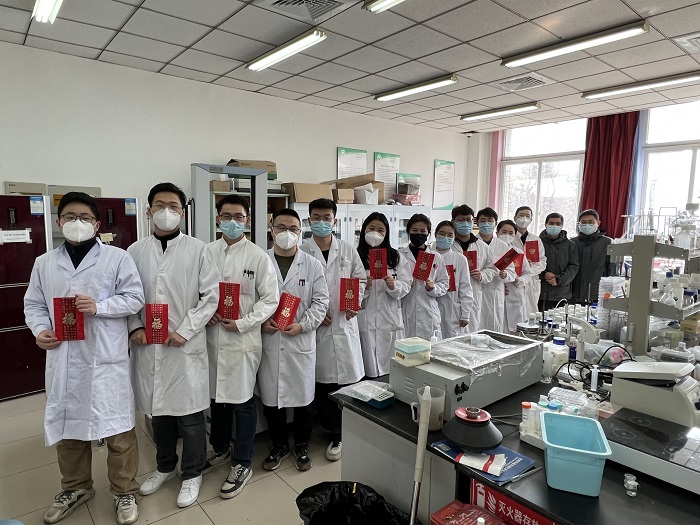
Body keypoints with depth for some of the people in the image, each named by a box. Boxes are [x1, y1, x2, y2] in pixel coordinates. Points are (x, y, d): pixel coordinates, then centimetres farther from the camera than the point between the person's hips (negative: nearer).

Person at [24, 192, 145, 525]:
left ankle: (124, 492, 23)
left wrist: (98, 307, -17)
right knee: (67, 423, 18)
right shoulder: (44, 263, 10)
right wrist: (40, 330, -5)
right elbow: (34, 304, 13)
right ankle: (75, 487, 40)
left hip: (105, 357, -4)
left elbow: (135, 298, -5)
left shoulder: (117, 257, -2)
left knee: (117, 427, 4)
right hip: (63, 358, 4)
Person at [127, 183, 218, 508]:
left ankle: (192, 474, 26)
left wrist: (185, 330, -12)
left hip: (186, 345, -3)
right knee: (158, 410, 17)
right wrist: (135, 327, -5)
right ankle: (165, 467, 39)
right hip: (148, 345, 3)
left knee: (189, 413, 6)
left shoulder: (197, 250, -3)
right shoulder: (135, 252, 6)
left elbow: (211, 296, -6)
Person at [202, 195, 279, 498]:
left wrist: (242, 323, -14)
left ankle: (242, 464, 24)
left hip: (242, 339, -4)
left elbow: (270, 299, -8)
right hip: (212, 336, 4)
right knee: (216, 395, 19)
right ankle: (220, 449, 41)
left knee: (242, 400, 6)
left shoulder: (258, 257, -6)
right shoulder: (206, 252, 4)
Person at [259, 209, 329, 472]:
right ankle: (279, 445, 34)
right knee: (270, 396, 12)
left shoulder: (312, 265, 0)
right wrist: (261, 321, -12)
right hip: (268, 341, 1)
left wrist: (303, 325, -14)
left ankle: (302, 447, 33)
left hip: (301, 341, -1)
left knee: (303, 396, 10)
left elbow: (321, 301, -2)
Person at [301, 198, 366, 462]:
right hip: (316, 324, -1)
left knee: (348, 379, 4)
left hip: (345, 322, 2)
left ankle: (344, 432, 24)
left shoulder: (348, 250, 6)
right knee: (322, 382, 7)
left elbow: (360, 278, 12)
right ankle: (336, 434, 24)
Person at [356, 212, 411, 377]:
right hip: (365, 320, -2)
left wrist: (394, 286, -15)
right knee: (369, 369, 1)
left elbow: (406, 286, 4)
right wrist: (363, 287, -19)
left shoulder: (396, 258, 9)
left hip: (390, 319, 2)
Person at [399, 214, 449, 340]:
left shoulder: (436, 257, 11)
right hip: (405, 313, -2)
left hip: (429, 314, 2)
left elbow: (444, 283, 11)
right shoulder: (399, 255, 3)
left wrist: (433, 288, -7)